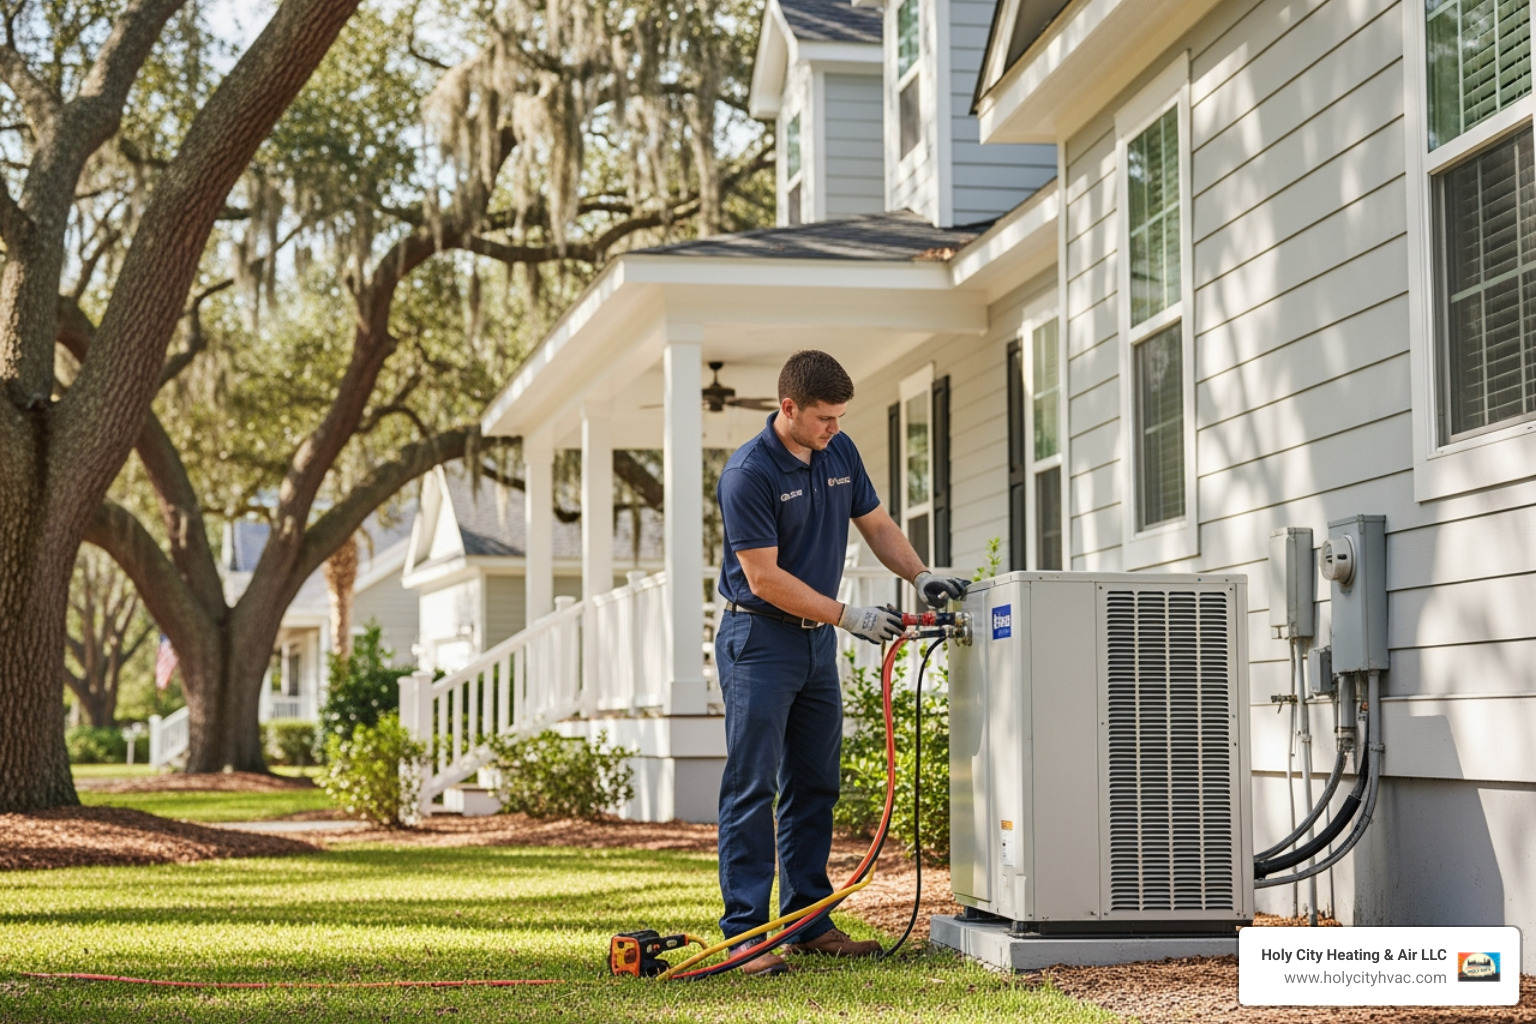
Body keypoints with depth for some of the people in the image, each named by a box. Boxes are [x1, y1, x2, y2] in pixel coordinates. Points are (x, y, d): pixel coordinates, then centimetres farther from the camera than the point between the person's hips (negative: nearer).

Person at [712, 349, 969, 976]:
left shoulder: (839, 453, 4)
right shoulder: (749, 474, -19)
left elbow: (876, 524, 14)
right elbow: (764, 578, -20)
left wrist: (921, 577, -3)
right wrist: (850, 616, -20)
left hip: (817, 639, 8)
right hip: (760, 638, -8)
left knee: (814, 786, 10)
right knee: (752, 788, -8)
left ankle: (808, 921, 17)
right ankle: (745, 934, -8)